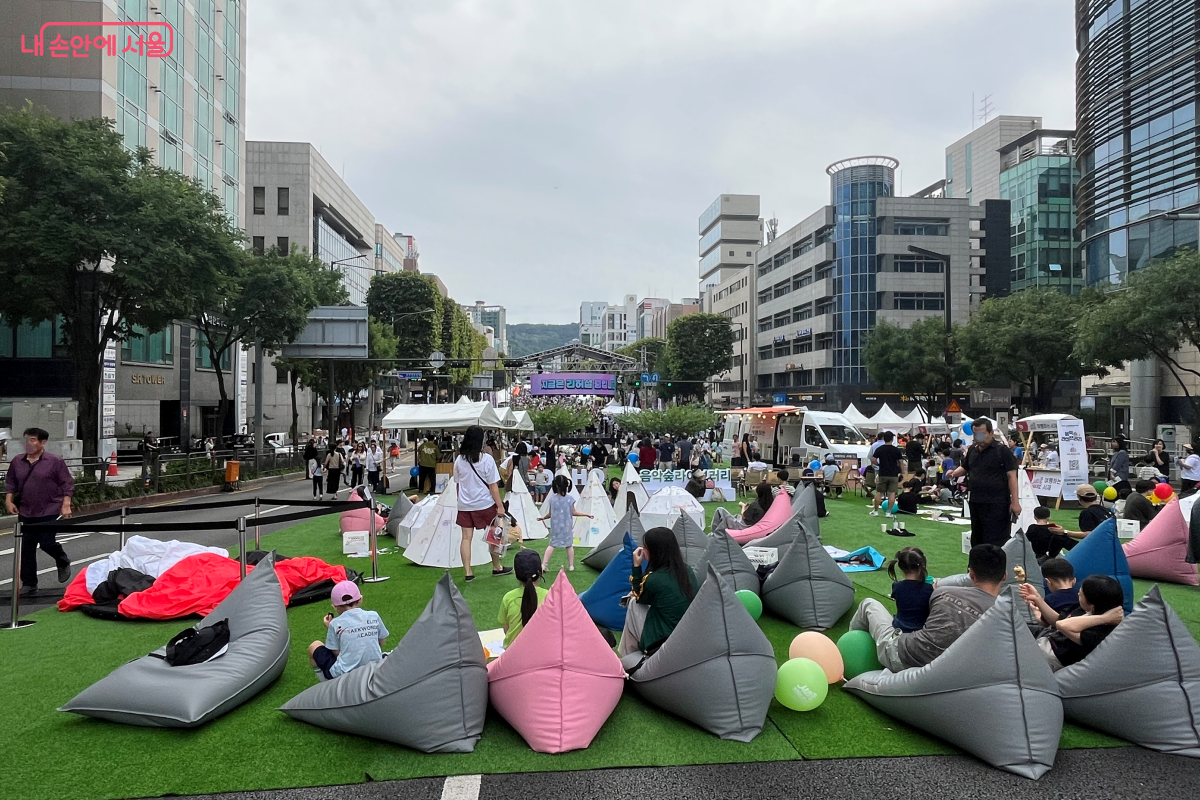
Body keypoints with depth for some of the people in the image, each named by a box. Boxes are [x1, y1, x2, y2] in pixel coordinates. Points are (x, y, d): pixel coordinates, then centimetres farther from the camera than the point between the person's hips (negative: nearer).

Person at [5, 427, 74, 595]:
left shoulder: (55, 461, -7)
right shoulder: (17, 461, 6)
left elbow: (67, 484, -6)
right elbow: (10, 483, 15)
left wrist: (66, 505, -12)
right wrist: (9, 500, 2)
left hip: (50, 511, -5)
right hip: (26, 512, 5)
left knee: (46, 543, -10)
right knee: (27, 548, 6)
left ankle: (63, 562, 23)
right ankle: (29, 583, 16)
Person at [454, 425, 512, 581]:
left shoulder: (459, 460, -1)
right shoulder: (487, 459, -13)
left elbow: (457, 484, 7)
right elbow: (493, 486, -12)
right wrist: (500, 506, -7)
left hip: (464, 505, 3)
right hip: (485, 504, -3)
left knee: (466, 538, 6)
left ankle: (468, 573, 7)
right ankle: (497, 567, 26)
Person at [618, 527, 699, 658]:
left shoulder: (653, 579, -19)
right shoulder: (687, 570, 0)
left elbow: (639, 598, 4)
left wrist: (636, 566, 2)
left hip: (664, 644, -6)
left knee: (634, 604, 11)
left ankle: (626, 656, 25)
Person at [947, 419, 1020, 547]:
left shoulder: (1003, 451, -8)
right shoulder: (972, 450, 10)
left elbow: (1011, 476, -10)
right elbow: (964, 468, 25)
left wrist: (1015, 501, -15)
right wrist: (954, 472, 1)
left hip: (997, 504, -7)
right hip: (976, 503, 7)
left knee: (996, 543, -5)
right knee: (977, 540, 16)